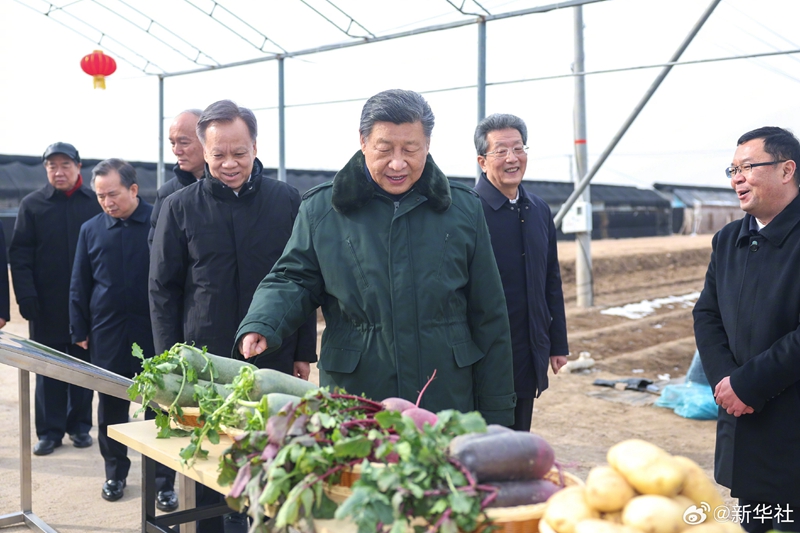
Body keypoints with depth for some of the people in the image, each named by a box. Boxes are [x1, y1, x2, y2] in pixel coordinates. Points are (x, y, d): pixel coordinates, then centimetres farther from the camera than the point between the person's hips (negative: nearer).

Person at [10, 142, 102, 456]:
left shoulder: (95, 203, 0)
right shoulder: (32, 205, 2)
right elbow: (19, 254, 0)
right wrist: (26, 295, -9)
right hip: (47, 305, 0)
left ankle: (79, 425, 22)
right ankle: (50, 430, 16)